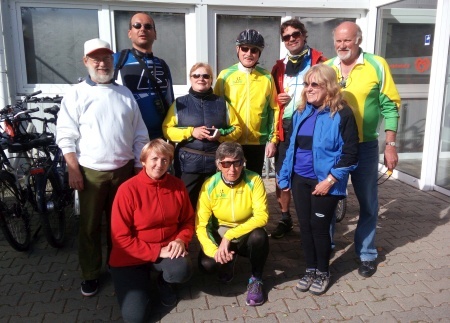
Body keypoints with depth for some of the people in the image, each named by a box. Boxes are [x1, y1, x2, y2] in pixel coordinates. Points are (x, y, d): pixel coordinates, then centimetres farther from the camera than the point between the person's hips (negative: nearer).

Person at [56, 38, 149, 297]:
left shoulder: (125, 94, 9)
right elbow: (66, 136, -6)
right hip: (91, 172, -2)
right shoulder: (76, 94, -1)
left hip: (123, 170, 3)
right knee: (90, 226, 8)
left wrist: (139, 167, 4)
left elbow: (140, 135, 9)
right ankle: (91, 274, 23)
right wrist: (73, 169, -11)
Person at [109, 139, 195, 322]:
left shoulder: (178, 186, -5)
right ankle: (141, 278, 22)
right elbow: (121, 238, -16)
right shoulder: (128, 189, -18)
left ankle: (164, 281, 8)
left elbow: (188, 220, 7)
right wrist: (157, 252, -20)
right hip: (132, 257, -2)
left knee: (183, 270, -31)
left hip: (167, 250, 3)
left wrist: (181, 240, -15)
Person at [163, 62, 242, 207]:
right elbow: (166, 130, 0)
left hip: (216, 163, 1)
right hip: (188, 164, -1)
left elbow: (237, 129, 9)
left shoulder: (222, 103, 9)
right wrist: (191, 132, -14)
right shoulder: (179, 103, 6)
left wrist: (221, 134, -11)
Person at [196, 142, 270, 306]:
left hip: (247, 235, -1)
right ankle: (228, 262, 13)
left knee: (259, 236, -34)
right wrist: (214, 250, -32)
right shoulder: (210, 185, -17)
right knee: (206, 264, -26)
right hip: (220, 235, 1)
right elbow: (201, 225, -15)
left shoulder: (254, 180, -20)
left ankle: (256, 279, -5)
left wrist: (230, 236, -32)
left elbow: (262, 216, -26)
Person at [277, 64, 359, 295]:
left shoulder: (342, 114, -11)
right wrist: (284, 176, 11)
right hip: (299, 180, 6)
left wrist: (329, 181, -17)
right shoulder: (301, 113, 8)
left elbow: (350, 154, -13)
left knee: (319, 227, 4)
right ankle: (310, 270, 29)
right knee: (305, 226, 11)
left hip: (324, 182, -5)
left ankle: (323, 272, 26)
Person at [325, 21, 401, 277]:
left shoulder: (377, 65, -6)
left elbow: (390, 106, -5)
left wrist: (391, 145, -9)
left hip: (365, 146, -2)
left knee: (367, 202, 10)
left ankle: (367, 253, 28)